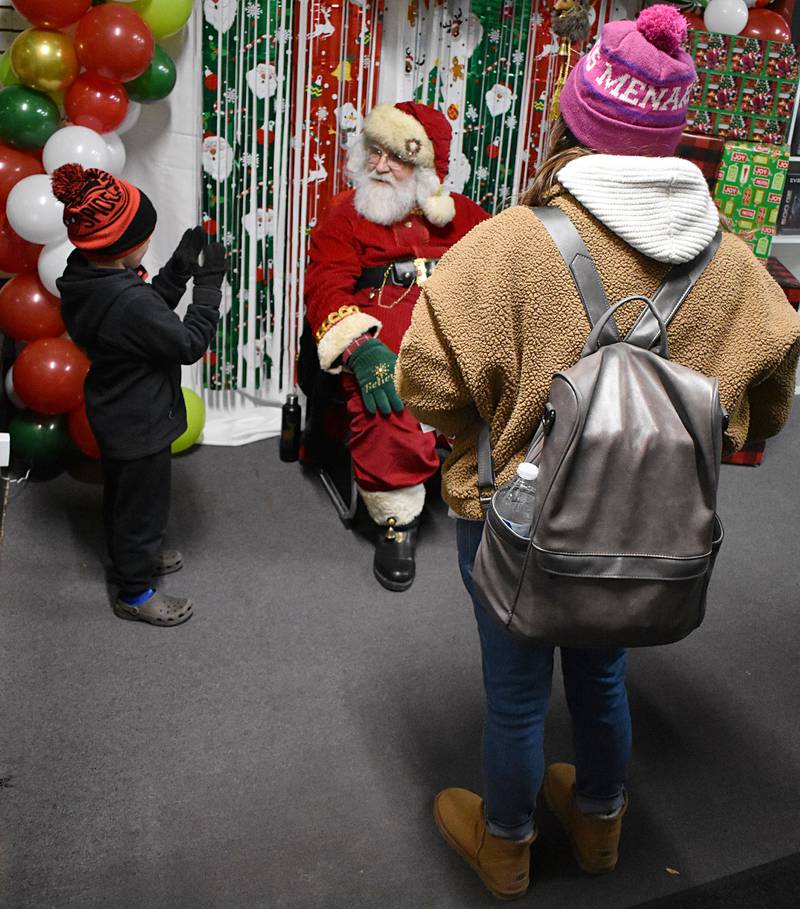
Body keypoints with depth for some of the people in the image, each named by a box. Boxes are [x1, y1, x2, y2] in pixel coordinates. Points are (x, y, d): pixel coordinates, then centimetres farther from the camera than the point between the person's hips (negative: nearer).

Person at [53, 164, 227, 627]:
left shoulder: (85, 277, -7)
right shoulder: (128, 303, -36)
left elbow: (153, 312, 3)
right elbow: (190, 343, -24)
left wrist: (181, 267, -6)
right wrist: (210, 281, -19)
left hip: (113, 414, 9)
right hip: (139, 424, -9)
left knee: (124, 493, 28)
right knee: (143, 502, 12)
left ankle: (136, 556, 53)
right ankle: (136, 592, 32)